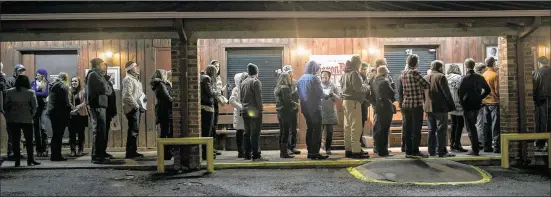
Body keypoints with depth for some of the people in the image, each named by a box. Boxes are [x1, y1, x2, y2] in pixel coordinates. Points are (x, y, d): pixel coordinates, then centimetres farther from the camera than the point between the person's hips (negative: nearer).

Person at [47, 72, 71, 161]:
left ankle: (54, 155, 15)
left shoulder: (53, 86, 15)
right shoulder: (63, 86, -9)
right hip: (60, 113, -8)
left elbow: (50, 100, 14)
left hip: (52, 112, 8)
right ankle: (56, 155, -4)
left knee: (55, 135, 12)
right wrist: (69, 111, -3)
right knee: (58, 135, -5)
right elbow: (66, 102, -14)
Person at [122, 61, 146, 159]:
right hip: (132, 109, -10)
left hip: (137, 108, 10)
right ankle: (130, 153, -8)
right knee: (134, 130, -11)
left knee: (134, 130, 12)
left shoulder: (135, 79, 22)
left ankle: (133, 151, 18)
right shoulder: (128, 79, -10)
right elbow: (128, 95, -19)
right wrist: (136, 106, -16)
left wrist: (141, 105, 11)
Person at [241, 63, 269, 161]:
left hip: (245, 110, 7)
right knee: (255, 134, -7)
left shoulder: (243, 82, 12)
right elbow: (258, 97, -15)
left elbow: (241, 97, 14)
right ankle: (256, 155, -7)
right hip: (255, 111, -7)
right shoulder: (256, 81, -10)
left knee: (247, 133, 12)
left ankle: (247, 154, 15)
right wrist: (261, 108, -8)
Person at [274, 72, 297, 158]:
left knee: (282, 132, 13)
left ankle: (281, 151, 18)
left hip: (279, 112, 9)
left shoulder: (276, 88, 15)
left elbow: (287, 96, 11)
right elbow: (287, 101, -18)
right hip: (286, 112, -9)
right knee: (285, 133, -6)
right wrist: (295, 104, -5)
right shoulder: (285, 88, -14)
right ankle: (284, 152, -5)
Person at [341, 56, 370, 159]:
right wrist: (366, 86, -2)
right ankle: (356, 151, -9)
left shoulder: (345, 73, 14)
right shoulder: (354, 73, -13)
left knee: (348, 126, 11)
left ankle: (348, 149, 17)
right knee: (356, 127, -8)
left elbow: (342, 84, 19)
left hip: (346, 100, 9)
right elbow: (358, 87, -20)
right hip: (353, 101, -9)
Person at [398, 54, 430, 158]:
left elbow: (400, 90, 14)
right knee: (416, 129, -2)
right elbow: (426, 84, -16)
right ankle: (415, 151, -1)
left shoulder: (403, 74, 10)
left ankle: (408, 151, 12)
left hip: (406, 105, 7)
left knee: (407, 129, 8)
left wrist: (401, 103, 20)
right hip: (416, 104, -7)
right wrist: (426, 97, -1)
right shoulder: (414, 73, -12)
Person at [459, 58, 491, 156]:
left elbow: (460, 92, -20)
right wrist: (480, 98, 11)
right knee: (472, 125, 21)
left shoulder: (465, 78, -14)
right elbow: (488, 90, 9)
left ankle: (475, 149, 0)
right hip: (477, 105, 6)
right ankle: (476, 147, 25)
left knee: (470, 127, 1)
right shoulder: (479, 77, 4)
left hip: (468, 106, -6)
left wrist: (462, 101, -6)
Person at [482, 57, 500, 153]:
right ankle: (496, 146, -4)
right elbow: (497, 90, -13)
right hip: (494, 102, -6)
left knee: (487, 125, 10)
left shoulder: (483, 75, 6)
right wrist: (499, 98, 2)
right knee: (495, 125, -3)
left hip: (485, 102, 6)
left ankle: (487, 146, 14)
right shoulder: (495, 75, -12)